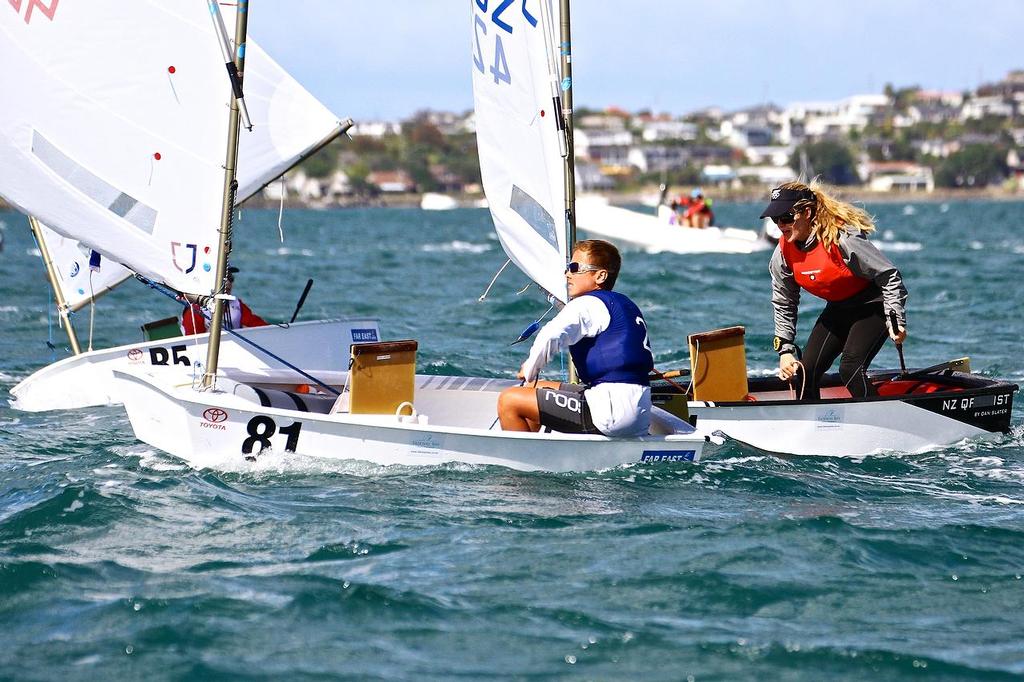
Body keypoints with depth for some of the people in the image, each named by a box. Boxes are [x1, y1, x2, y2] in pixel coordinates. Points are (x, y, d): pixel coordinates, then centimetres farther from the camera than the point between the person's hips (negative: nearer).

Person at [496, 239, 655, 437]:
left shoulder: (588, 304, -7)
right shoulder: (625, 304, 20)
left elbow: (550, 337, -24)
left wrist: (529, 370, -4)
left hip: (612, 412, -10)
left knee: (509, 400, -5)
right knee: (537, 390, 27)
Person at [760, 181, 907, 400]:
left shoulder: (842, 238, -29)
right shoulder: (783, 253, -9)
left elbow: (888, 276, -22)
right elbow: (784, 305, 4)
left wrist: (896, 321, -26)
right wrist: (785, 350, -1)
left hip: (873, 306, -7)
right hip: (837, 310, 7)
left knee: (850, 368, -23)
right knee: (806, 371, -1)